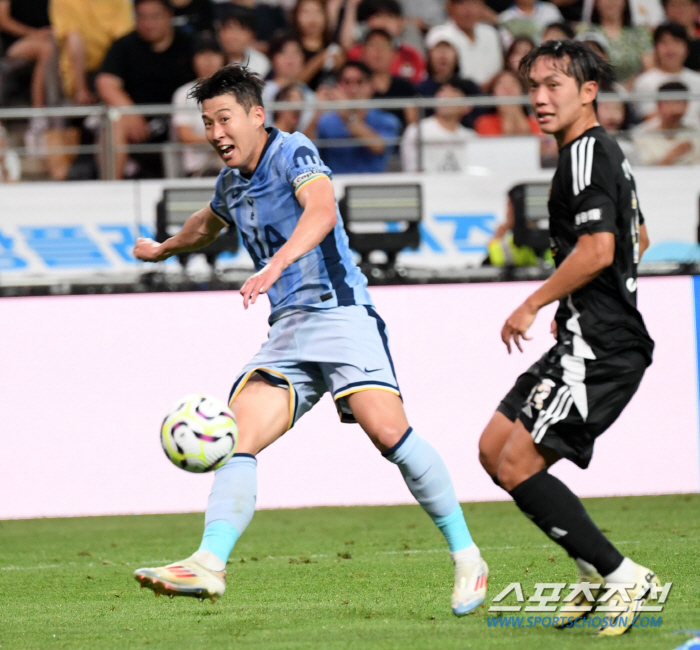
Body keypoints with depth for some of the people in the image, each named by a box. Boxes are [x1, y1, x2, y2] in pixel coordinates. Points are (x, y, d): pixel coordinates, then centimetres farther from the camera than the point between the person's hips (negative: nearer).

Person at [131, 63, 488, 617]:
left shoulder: (293, 153, -6)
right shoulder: (231, 184, 18)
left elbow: (322, 210, -28)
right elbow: (207, 225, 43)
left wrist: (275, 265, -43)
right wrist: (162, 250, 61)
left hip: (340, 312, -7)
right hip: (287, 331, 7)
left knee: (387, 429, -23)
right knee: (237, 437, -12)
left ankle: (466, 556, -11)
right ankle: (209, 565, -21)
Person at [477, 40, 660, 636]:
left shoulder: (586, 153, -13)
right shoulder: (605, 152, 19)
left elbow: (597, 249, -23)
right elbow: (637, 240, 32)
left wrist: (532, 305, -13)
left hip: (600, 348, -11)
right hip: (588, 340, 11)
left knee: (518, 466, -13)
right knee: (494, 449, 12)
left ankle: (625, 579, -9)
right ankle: (598, 573, 13)